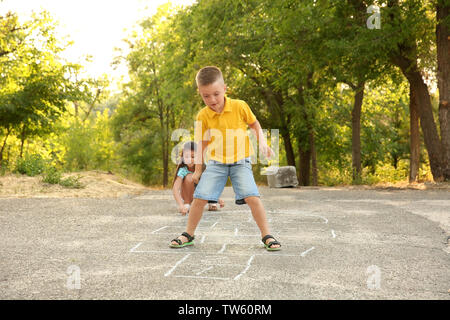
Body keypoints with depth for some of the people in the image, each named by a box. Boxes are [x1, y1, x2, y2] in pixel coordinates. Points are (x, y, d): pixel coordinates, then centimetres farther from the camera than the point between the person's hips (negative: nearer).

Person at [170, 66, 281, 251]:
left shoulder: (240, 106, -9)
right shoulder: (203, 115, -4)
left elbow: (255, 124, 9)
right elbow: (202, 143, 7)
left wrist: (262, 143, -5)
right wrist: (198, 169, 10)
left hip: (240, 161, -1)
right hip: (216, 163, 2)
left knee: (252, 197, -16)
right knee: (199, 197, -6)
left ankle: (267, 236, -2)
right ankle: (188, 235, 14)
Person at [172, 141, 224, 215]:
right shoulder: (182, 170, -28)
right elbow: (175, 189, -39)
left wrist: (218, 199, -23)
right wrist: (181, 205, -54)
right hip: (187, 196, -3)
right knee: (189, 177, -31)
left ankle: (212, 203, -10)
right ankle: (186, 204, -20)